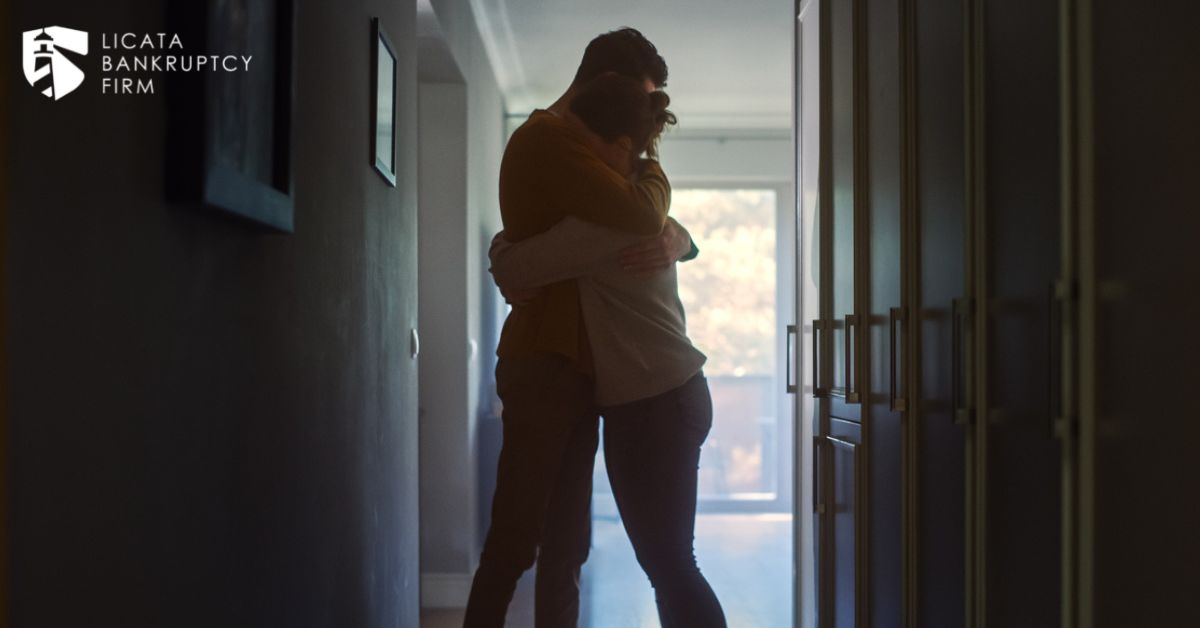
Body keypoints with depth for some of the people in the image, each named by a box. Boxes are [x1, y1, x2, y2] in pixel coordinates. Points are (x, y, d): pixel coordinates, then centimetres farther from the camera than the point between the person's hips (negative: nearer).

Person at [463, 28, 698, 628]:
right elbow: (643, 214, -22)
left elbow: (667, 226, 21)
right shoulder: (547, 139, -11)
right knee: (515, 540, -8)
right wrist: (650, 161, -1)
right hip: (544, 363, -10)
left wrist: (674, 240, -2)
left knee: (566, 543, 10)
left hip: (573, 365, 10)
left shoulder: (581, 152, 20)